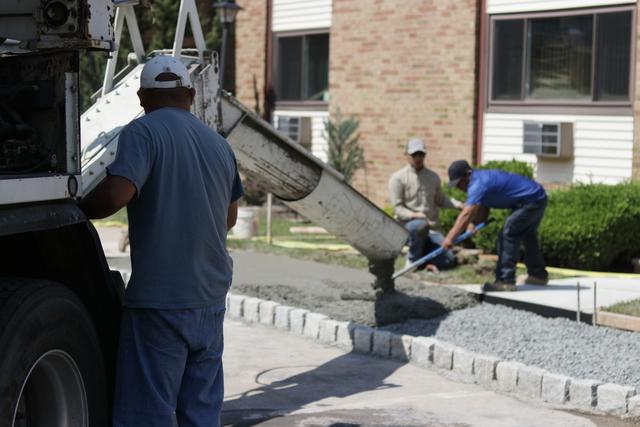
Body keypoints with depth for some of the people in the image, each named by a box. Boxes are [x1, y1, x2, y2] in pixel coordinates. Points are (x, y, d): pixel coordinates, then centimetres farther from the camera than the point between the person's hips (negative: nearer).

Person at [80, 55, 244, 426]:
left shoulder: (143, 132, -8)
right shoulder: (219, 144, 13)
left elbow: (115, 195, -23)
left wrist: (77, 211, -5)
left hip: (159, 301, -7)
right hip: (211, 300, 7)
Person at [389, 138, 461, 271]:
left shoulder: (433, 177, 15)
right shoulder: (398, 178, -1)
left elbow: (440, 200, 25)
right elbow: (397, 208, -7)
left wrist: (457, 204, 7)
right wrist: (413, 215, -24)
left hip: (432, 229, 4)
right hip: (407, 225, -4)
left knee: (449, 260, -14)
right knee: (420, 225, -41)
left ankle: (422, 256, 15)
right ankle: (412, 259, -15)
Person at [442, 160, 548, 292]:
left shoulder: (478, 184, -23)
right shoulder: (482, 179, 10)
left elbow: (466, 214, -31)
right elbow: (482, 212, 9)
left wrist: (450, 237, -34)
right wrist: (472, 224, -11)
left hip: (531, 200, -11)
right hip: (538, 198, 11)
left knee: (507, 235, -13)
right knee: (527, 236, 27)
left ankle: (505, 281, -13)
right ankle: (538, 275, 44)